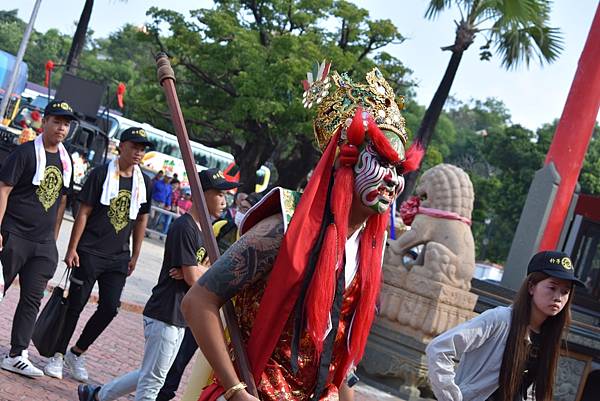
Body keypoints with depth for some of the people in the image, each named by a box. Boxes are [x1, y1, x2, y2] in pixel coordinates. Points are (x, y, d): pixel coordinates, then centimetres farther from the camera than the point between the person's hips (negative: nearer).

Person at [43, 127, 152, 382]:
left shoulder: (144, 182, 8)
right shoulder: (101, 174, -5)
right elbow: (83, 213, -6)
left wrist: (135, 256, 13)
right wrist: (72, 249, -10)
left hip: (118, 258, 4)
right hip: (89, 253, -4)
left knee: (109, 308, -1)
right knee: (76, 304, -1)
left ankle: (76, 353, 16)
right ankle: (58, 356, 12)